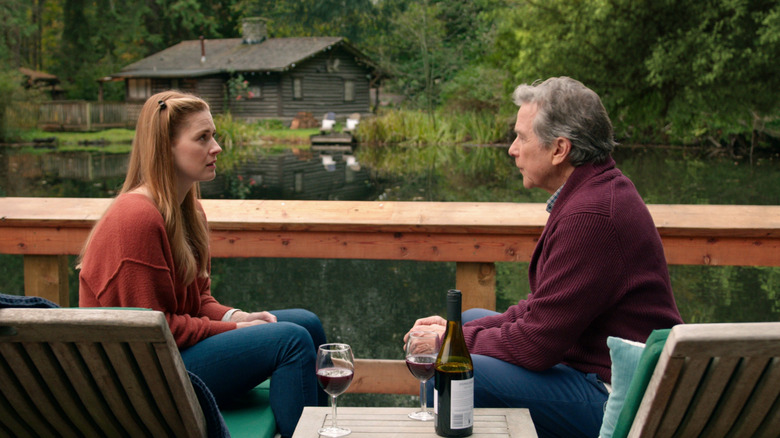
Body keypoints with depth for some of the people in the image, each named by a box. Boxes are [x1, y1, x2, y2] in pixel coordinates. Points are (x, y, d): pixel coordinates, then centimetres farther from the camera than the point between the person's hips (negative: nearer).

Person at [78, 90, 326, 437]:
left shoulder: (188, 210, 9)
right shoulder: (136, 217, -22)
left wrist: (234, 316, -5)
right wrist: (233, 328, -15)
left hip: (180, 340, 10)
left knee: (307, 323, 4)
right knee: (292, 339, -19)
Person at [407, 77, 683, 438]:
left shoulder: (591, 215, -25)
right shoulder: (594, 190, 9)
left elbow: (536, 345, -23)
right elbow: (543, 308, 13)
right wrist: (457, 329, 5)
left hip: (615, 395, -11)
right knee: (471, 319, 21)